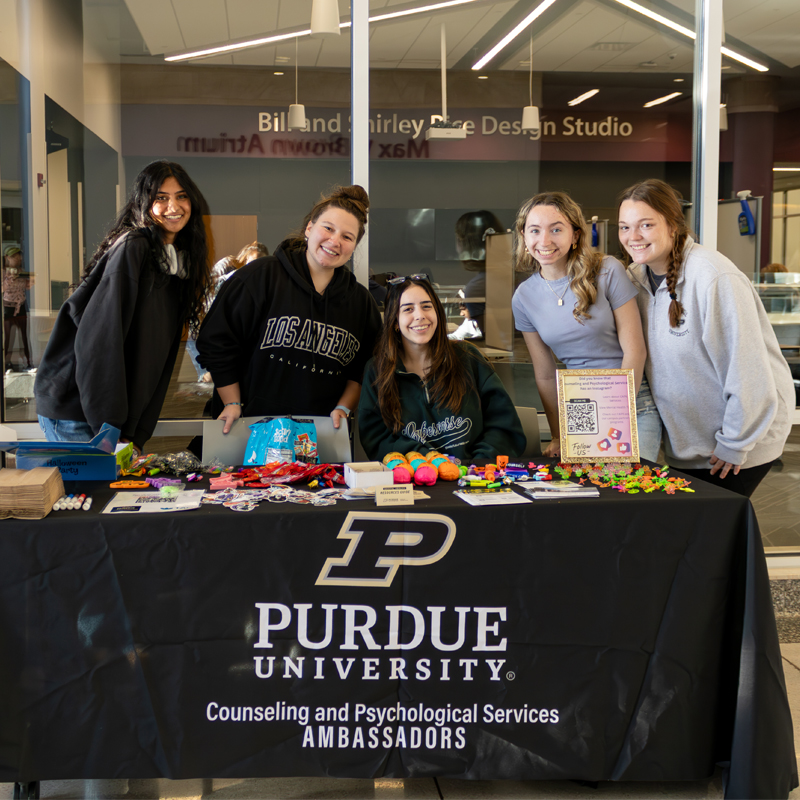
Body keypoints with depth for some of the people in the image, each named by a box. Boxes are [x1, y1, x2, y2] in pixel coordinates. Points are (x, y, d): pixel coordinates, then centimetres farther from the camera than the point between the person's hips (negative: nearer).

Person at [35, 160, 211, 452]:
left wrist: (136, 435, 4)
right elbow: (100, 339, -20)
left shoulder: (178, 259, 12)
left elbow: (159, 357, 11)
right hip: (74, 409, -8)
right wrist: (111, 431, -21)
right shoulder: (132, 248, -14)